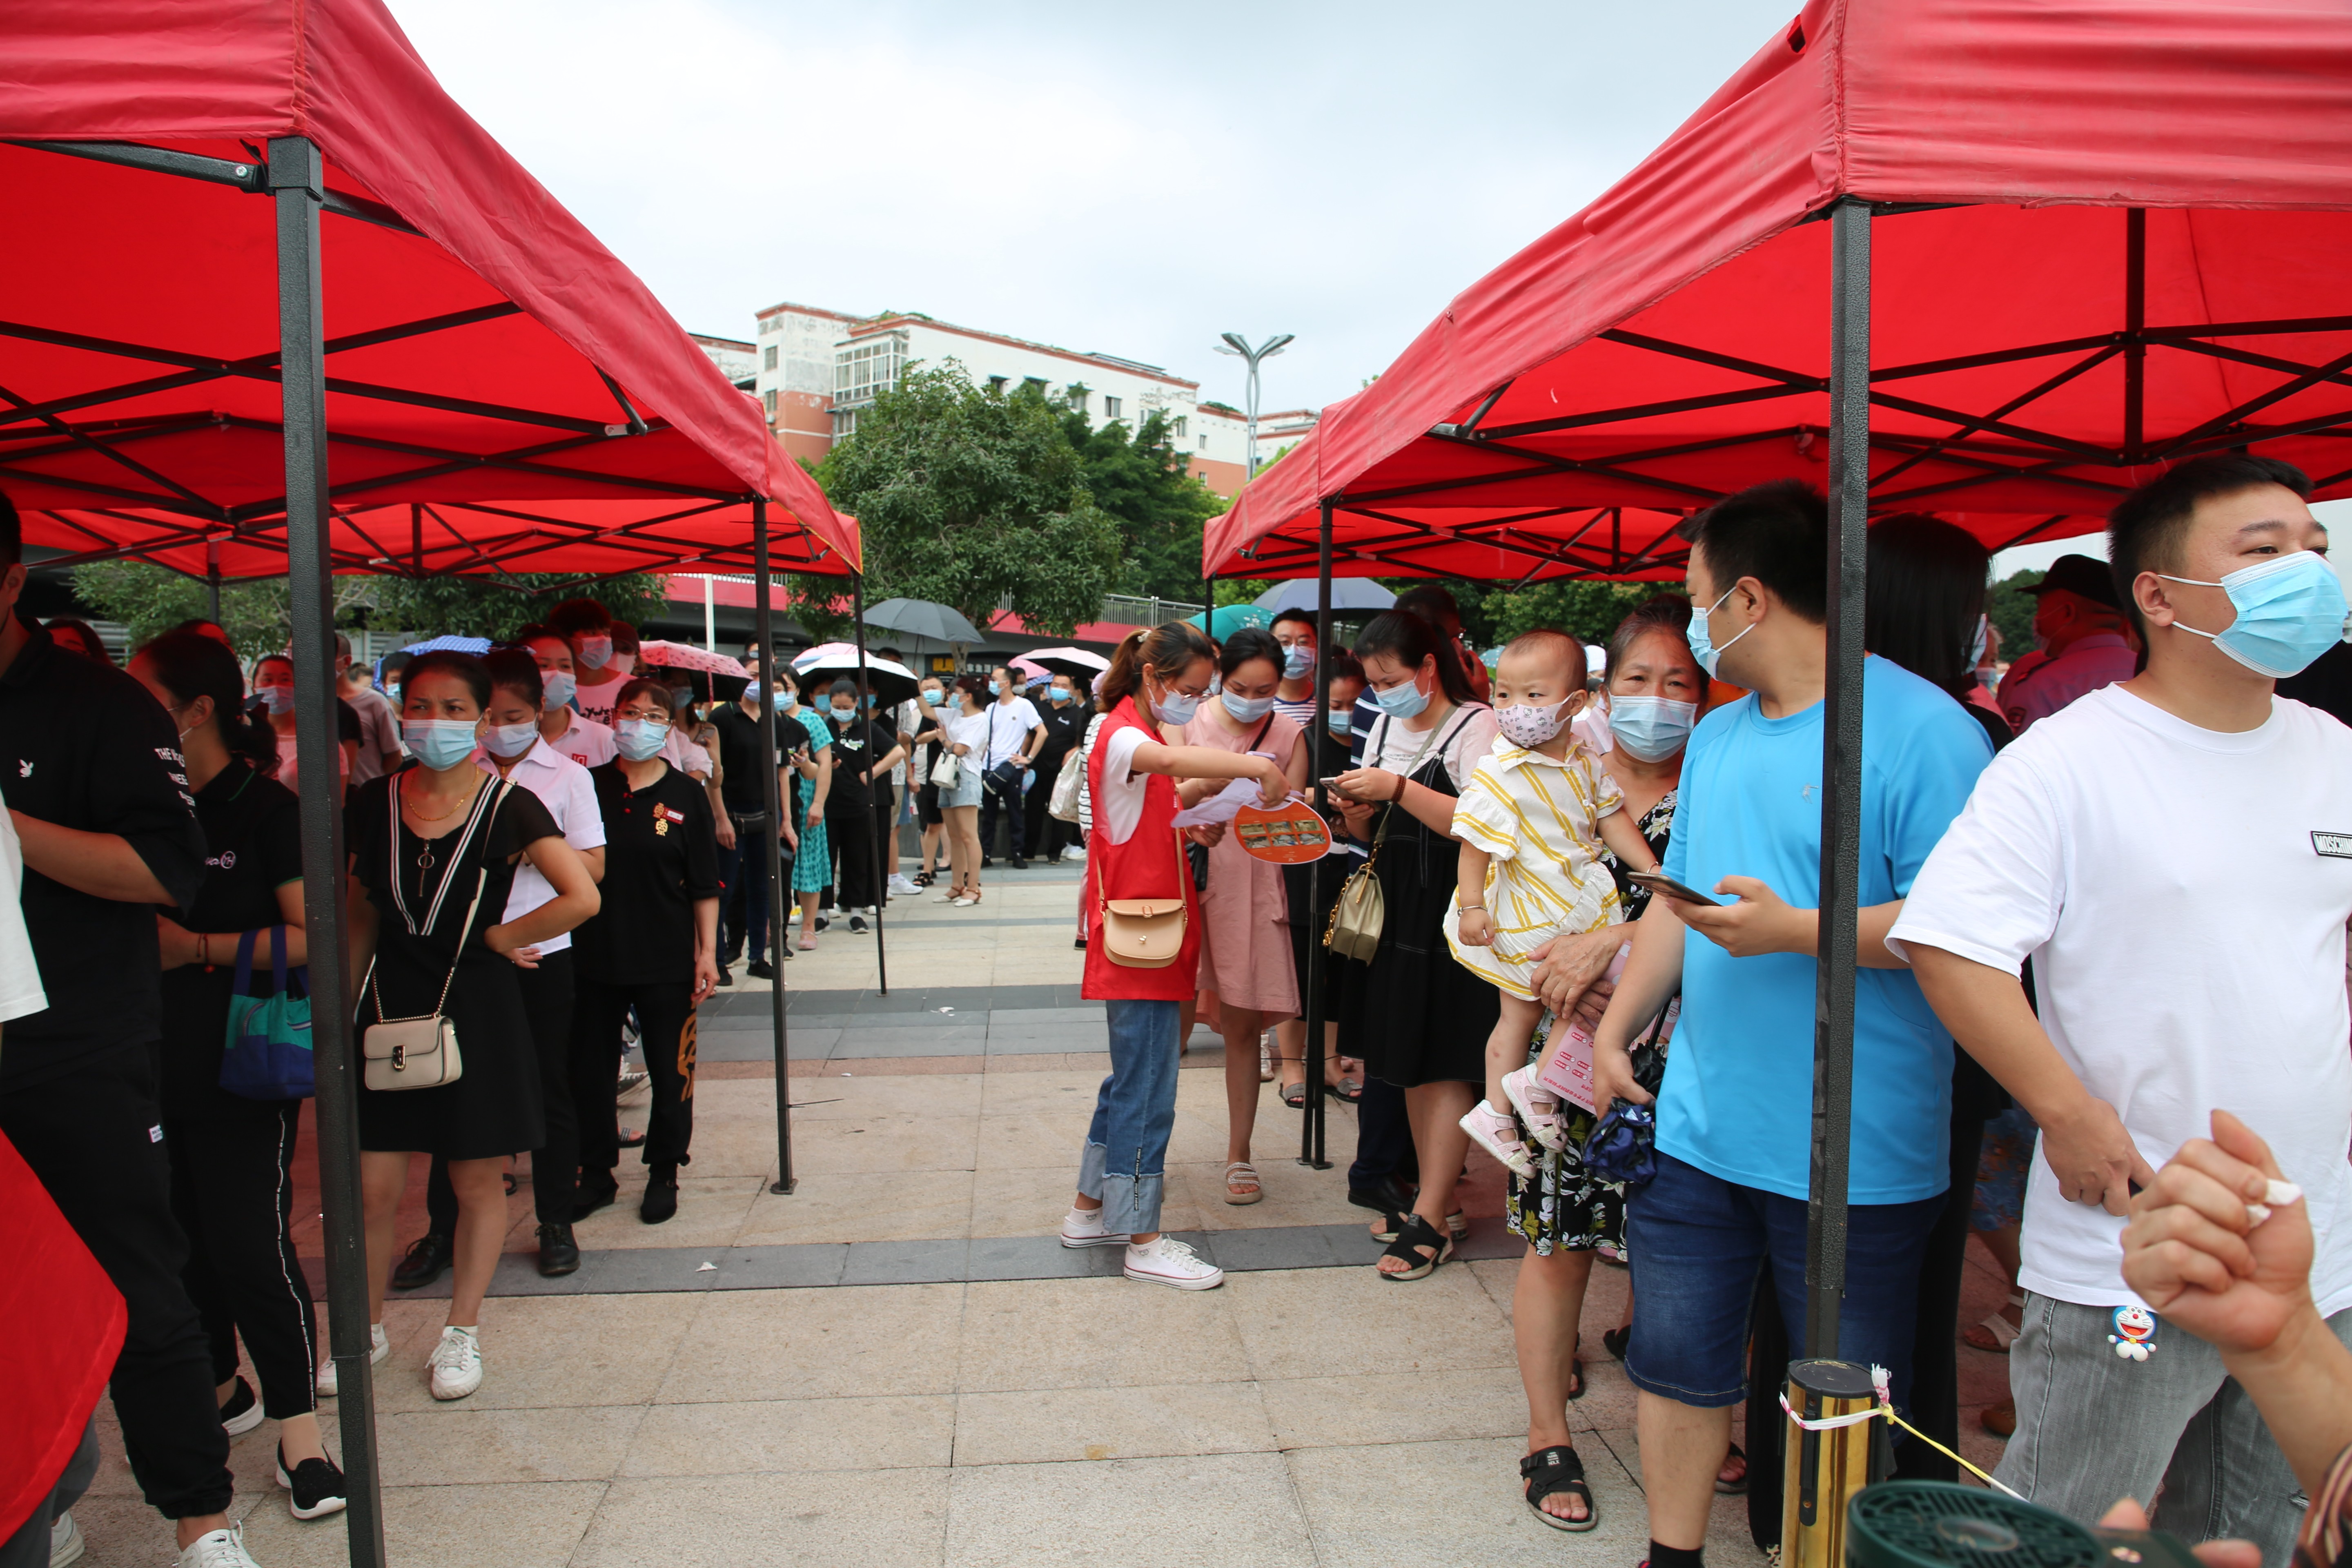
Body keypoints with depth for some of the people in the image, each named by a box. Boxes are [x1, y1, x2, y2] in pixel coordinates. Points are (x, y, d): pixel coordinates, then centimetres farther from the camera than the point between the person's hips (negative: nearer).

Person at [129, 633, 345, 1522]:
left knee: (251, 1245, -6)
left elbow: (313, 935, -16)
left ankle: (297, 1430, 6)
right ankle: (220, 1390, 34)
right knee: (182, 1240, 15)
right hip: (157, 1068, 7)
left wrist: (200, 947, -18)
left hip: (245, 1070, -6)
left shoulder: (265, 808, -9)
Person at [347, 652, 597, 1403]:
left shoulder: (507, 807, -8)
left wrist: (498, 936, -8)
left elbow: (583, 897, -17)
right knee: (372, 1186, 5)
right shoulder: (375, 804, 3)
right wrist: (343, 1006, 14)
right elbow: (361, 917, 14)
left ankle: (463, 1329, 26)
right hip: (391, 1004, 3)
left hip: (476, 1006, -3)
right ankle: (366, 1327, 27)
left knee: (477, 1182, 8)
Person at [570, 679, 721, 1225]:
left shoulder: (686, 795, -1)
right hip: (593, 954, 2)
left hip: (666, 959, -1)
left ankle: (663, 1174, 23)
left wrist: (708, 951, -4)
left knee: (671, 1071, 6)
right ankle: (596, 1174, 27)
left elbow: (705, 886, 0)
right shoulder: (589, 786, 2)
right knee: (590, 1069, 10)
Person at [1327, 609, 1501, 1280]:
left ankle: (1431, 1219, 3)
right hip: (1396, 909, 8)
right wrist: (1356, 813, -4)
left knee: (1447, 1066, -3)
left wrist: (1399, 788, -24)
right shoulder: (1385, 726, 13)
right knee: (1409, 1062, 12)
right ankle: (1437, 1200, 24)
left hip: (1451, 915, -8)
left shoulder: (1476, 725, -10)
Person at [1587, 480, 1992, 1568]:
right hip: (1696, 1125, 7)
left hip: (1854, 1151, -7)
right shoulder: (1717, 736, 11)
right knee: (1678, 1360, 16)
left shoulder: (1923, 731, -13)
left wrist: (1795, 931, -24)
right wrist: (1615, 1031, 12)